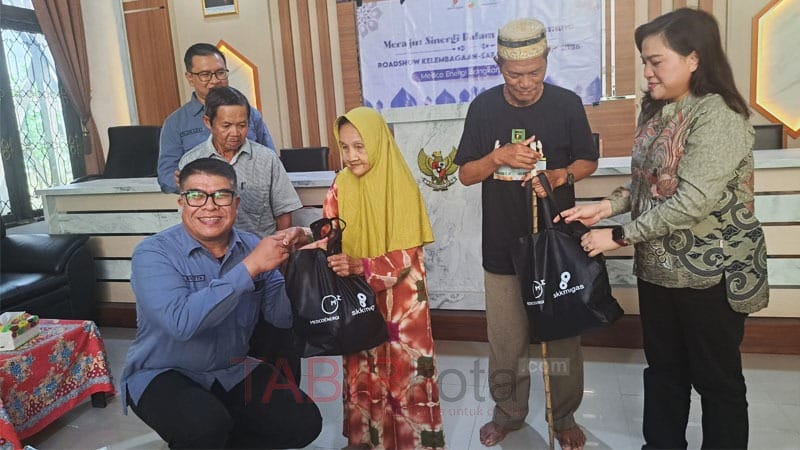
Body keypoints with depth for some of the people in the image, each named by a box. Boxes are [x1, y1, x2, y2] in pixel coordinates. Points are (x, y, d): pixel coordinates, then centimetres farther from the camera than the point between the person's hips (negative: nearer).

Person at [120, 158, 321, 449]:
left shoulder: (252, 246, -3)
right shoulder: (153, 253, -17)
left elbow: (283, 318, -8)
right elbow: (181, 322, -34)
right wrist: (249, 267, -33)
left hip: (232, 372, 5)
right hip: (163, 375, -4)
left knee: (303, 423, -8)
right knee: (207, 424, -33)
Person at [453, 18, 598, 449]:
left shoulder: (567, 104, -5)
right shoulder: (483, 108, -3)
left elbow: (589, 161, 5)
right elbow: (466, 174, 0)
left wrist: (561, 175, -17)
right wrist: (498, 157, -21)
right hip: (502, 245, 1)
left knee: (563, 336, 11)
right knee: (505, 340, 11)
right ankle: (508, 411, 33)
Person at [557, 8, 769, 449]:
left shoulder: (718, 115, -19)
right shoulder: (656, 111, 7)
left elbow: (691, 202, -26)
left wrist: (619, 236, -21)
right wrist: (605, 206, -4)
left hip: (711, 273, -8)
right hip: (657, 266, 8)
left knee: (717, 379, 10)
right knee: (663, 368, 20)